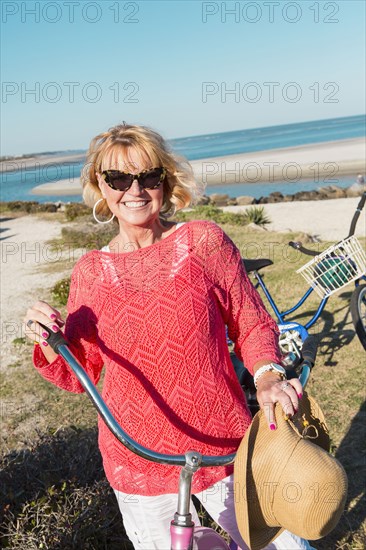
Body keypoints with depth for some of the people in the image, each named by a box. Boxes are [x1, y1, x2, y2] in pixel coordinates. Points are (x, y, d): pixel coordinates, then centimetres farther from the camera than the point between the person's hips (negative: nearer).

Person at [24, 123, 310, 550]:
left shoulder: (204, 241, -6)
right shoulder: (89, 271, -2)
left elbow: (252, 324, 0)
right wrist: (49, 343, -15)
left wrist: (268, 375, -17)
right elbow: (80, 374, 4)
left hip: (223, 448, 0)